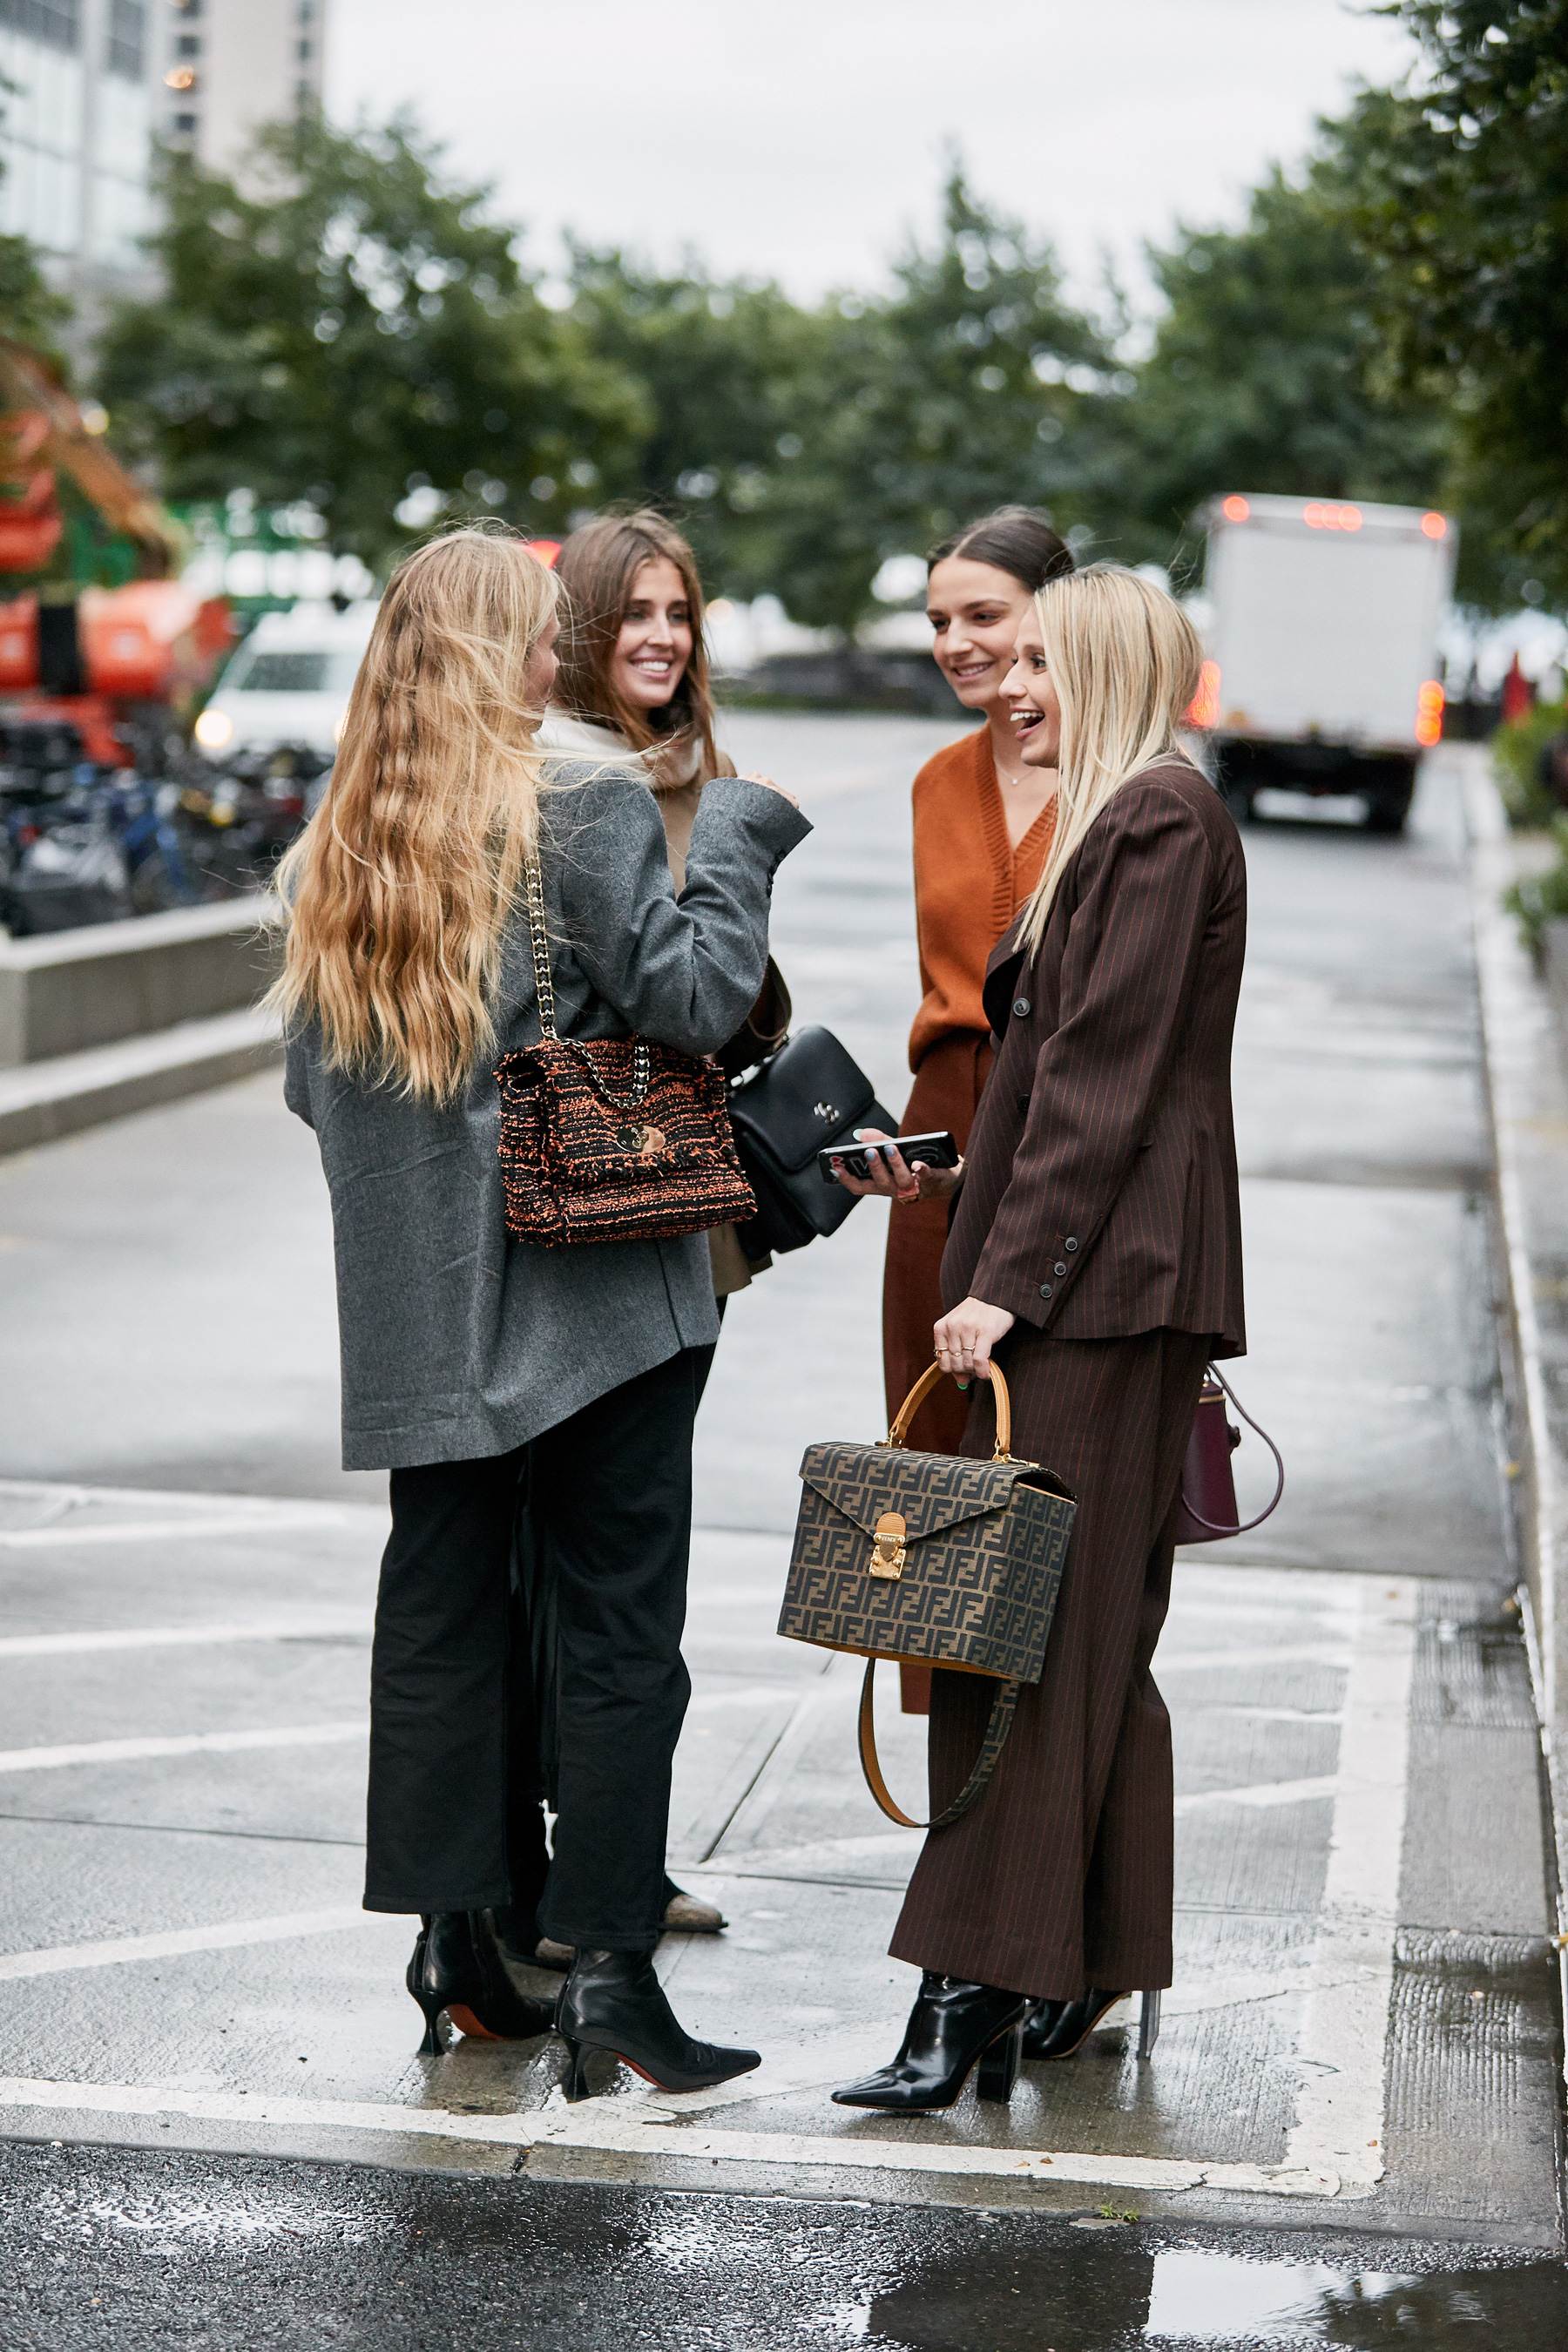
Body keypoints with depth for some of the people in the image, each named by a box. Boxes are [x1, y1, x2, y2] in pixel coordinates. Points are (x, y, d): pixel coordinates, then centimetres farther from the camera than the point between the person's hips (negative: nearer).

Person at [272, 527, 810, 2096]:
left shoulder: (331, 849, 7)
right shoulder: (586, 813, -11)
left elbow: (310, 1082, 11)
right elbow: (693, 996, -12)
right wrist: (737, 835, 0)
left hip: (417, 1305, 5)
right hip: (593, 1293, -5)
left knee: (442, 1609, 11)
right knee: (620, 1623, 1)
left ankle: (459, 1940, 16)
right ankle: (610, 1963, 1)